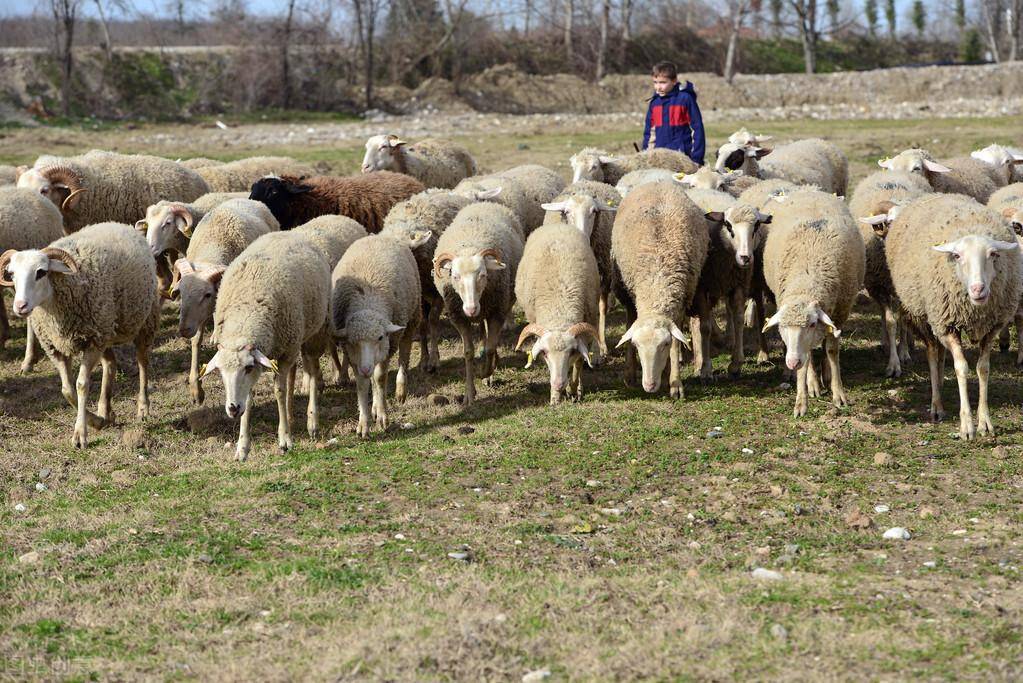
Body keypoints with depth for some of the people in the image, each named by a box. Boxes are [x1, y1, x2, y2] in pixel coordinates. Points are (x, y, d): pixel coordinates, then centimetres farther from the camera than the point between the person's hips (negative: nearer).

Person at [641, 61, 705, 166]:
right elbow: (649, 132, 17)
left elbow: (697, 128, -7)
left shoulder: (685, 99, -7)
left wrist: (697, 158, -10)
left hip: (682, 155, -5)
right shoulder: (654, 102, 9)